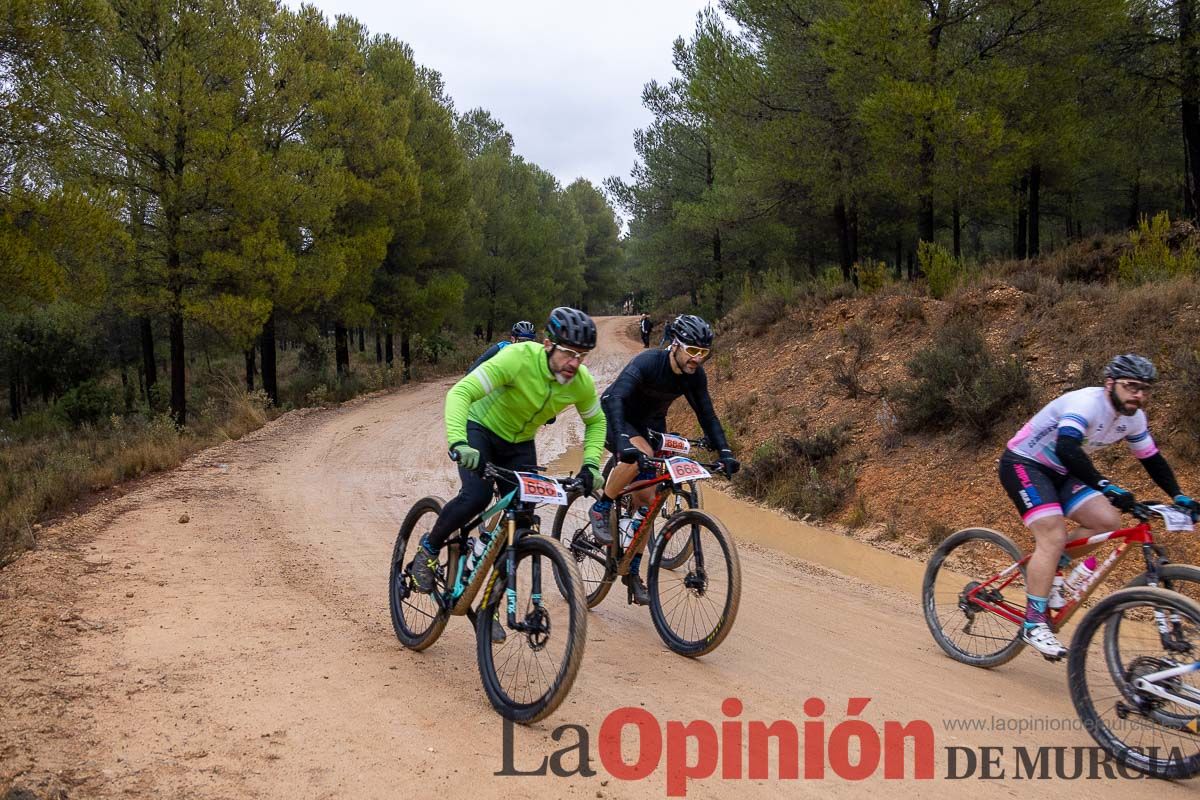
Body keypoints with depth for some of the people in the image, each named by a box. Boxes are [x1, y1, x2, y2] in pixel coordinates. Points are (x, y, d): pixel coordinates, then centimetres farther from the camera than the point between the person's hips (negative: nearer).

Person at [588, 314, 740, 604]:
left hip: (647, 426, 6)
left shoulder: (695, 376, -14)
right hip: (614, 420, -6)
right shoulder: (647, 362, -32)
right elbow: (615, 399, -44)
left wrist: (725, 453, -19)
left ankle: (633, 572, 10)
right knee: (640, 454, -38)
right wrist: (623, 441, -59)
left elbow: (707, 416, -6)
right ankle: (600, 510, -18)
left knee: (645, 500, -2)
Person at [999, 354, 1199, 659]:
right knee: (1054, 536, -23)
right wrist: (1105, 486, -51)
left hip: (1058, 472, 9)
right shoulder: (1087, 403, -28)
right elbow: (1066, 449, -44)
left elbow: (1152, 459, 12)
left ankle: (1041, 570, 7)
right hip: (1023, 463, -8)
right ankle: (1034, 623, -18)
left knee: (1107, 520, -8)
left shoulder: (1133, 417, -2)